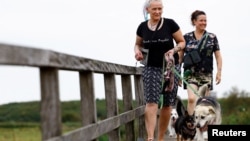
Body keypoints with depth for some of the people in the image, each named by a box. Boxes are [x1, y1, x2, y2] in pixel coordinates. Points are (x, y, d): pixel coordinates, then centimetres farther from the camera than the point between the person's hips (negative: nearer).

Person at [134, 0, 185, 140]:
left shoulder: (170, 24, -5)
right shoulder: (142, 27, 1)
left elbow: (182, 42, 3)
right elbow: (138, 44, 17)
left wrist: (174, 50, -17)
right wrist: (137, 51, -5)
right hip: (151, 68, 1)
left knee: (167, 104, 5)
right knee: (151, 102, -14)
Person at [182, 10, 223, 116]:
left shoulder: (212, 37, 6)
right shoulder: (186, 37, 5)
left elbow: (218, 56, 7)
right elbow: (180, 56, 9)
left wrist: (219, 72, -2)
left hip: (206, 74, 1)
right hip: (190, 73, -1)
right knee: (192, 99, -18)